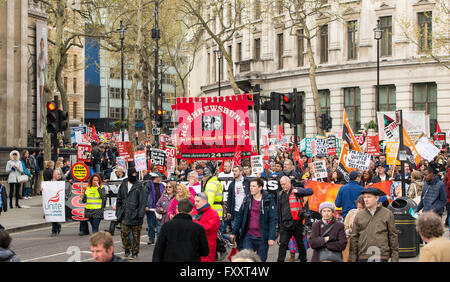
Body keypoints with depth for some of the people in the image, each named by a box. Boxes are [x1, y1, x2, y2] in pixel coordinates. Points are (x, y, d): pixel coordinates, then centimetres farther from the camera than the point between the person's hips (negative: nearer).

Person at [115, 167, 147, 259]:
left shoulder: (140, 186, -2)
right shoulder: (123, 185, 9)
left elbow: (143, 201, -5)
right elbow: (119, 199, 16)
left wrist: (140, 214, -13)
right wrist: (118, 212, 11)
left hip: (135, 215, -3)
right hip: (124, 215, 3)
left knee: (136, 234, 3)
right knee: (124, 233, -1)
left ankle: (135, 252, 14)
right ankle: (127, 249, 17)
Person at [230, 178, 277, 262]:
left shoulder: (268, 200, -6)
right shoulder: (247, 199, 6)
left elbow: (273, 220, -9)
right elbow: (240, 217, 12)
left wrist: (272, 237, -15)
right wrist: (234, 233, 10)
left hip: (262, 237, -3)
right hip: (248, 236, 3)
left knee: (261, 259, 7)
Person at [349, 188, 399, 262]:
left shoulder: (387, 214, 4)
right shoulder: (359, 216, 8)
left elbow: (393, 236, 4)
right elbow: (354, 238, 9)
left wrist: (394, 259, -1)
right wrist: (352, 259, 4)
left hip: (381, 257, -2)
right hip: (363, 257, 2)